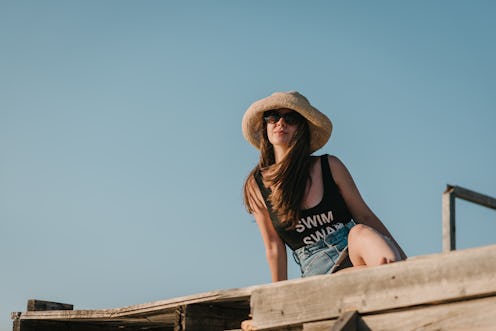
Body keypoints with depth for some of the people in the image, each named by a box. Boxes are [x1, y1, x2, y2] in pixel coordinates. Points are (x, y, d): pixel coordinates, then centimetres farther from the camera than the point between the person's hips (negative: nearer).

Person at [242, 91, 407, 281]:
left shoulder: (330, 166, 4)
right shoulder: (257, 186, 5)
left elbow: (365, 217, 8)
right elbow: (274, 248, 9)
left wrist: (404, 262, 2)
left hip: (357, 253, 0)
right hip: (319, 272, 0)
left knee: (360, 232, -37)